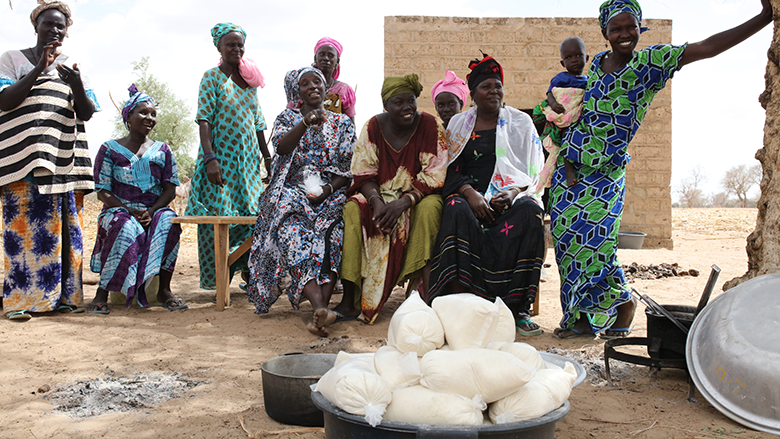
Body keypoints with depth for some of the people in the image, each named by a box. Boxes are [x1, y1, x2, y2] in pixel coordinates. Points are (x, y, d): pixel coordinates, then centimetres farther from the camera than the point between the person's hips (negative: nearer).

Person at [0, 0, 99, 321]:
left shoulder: (72, 67, 18)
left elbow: (87, 113, 9)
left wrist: (77, 85, -11)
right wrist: (39, 69, -10)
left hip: (64, 159, 3)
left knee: (64, 228, -1)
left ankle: (60, 296, 4)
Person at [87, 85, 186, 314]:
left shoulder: (162, 150, 13)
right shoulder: (110, 149, 5)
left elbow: (170, 189, 4)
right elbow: (103, 192, -1)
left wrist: (152, 211, -15)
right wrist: (131, 211, -17)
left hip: (155, 210, 2)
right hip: (119, 210, -2)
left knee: (168, 221, -33)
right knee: (126, 228, -37)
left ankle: (164, 289, -26)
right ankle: (102, 293, -27)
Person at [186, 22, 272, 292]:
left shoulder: (249, 80, 15)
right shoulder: (212, 77, -2)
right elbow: (204, 120, -10)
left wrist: (268, 158, 15)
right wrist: (209, 158, -21)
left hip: (248, 158, 6)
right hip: (221, 157, -6)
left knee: (252, 214, 5)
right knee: (218, 215, -5)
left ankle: (248, 273, 17)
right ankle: (216, 280, 3)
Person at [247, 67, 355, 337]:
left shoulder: (343, 123, 17)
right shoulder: (287, 118, 16)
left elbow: (349, 168, 9)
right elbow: (281, 147, -7)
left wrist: (328, 189, -10)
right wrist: (305, 123, -25)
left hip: (330, 195, 1)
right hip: (293, 194, -1)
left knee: (333, 234, -34)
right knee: (293, 233, -34)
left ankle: (320, 309, -39)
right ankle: (320, 307, -49)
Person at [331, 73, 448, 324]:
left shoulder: (431, 127, -8)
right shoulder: (373, 127, -1)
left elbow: (434, 177, -13)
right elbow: (363, 175, -2)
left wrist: (403, 203, -27)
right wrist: (377, 202, -23)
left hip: (419, 196, -2)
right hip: (379, 193, 2)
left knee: (429, 208, -35)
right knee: (352, 209, -26)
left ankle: (426, 293, -33)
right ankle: (350, 301, -27)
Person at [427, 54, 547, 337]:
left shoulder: (521, 123, 13)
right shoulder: (458, 124, 15)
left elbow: (534, 171, 7)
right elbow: (451, 169, 8)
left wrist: (513, 192, -14)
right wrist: (470, 193, -13)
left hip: (512, 194, 0)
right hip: (470, 193, 0)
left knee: (529, 213, -34)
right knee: (457, 212, -35)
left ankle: (517, 307, -31)